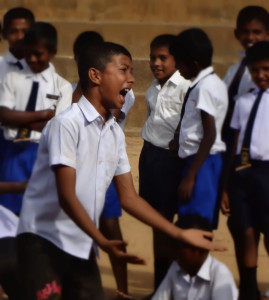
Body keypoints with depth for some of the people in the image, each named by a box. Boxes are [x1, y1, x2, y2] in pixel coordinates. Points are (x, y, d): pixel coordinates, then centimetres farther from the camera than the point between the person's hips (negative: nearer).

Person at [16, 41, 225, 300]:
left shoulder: (115, 133, 9)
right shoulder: (67, 123, -15)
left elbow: (128, 197, 11)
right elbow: (66, 196, -18)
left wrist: (179, 234, 9)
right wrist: (102, 241, -26)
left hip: (82, 246, 8)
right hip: (44, 239, -8)